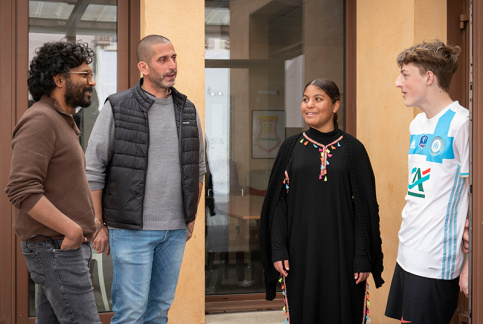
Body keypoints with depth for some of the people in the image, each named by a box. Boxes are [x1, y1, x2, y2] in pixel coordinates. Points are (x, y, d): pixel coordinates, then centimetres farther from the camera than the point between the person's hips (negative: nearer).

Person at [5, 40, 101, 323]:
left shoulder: (63, 121, 18)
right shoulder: (39, 120, -14)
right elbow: (22, 191, -25)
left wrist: (89, 223, 14)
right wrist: (72, 229, -22)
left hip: (67, 246, 10)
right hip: (56, 247, -10)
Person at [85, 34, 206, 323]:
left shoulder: (188, 110, 8)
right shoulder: (117, 108, -6)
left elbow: (198, 168, 17)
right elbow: (93, 170, -3)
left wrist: (192, 218, 15)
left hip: (175, 229, 5)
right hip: (132, 229, -4)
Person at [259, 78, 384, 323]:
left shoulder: (352, 149, -1)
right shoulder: (291, 147, 4)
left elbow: (365, 206, -2)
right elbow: (278, 202, 3)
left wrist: (363, 258, -7)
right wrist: (278, 250, -5)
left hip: (341, 250, -1)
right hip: (301, 250, 2)